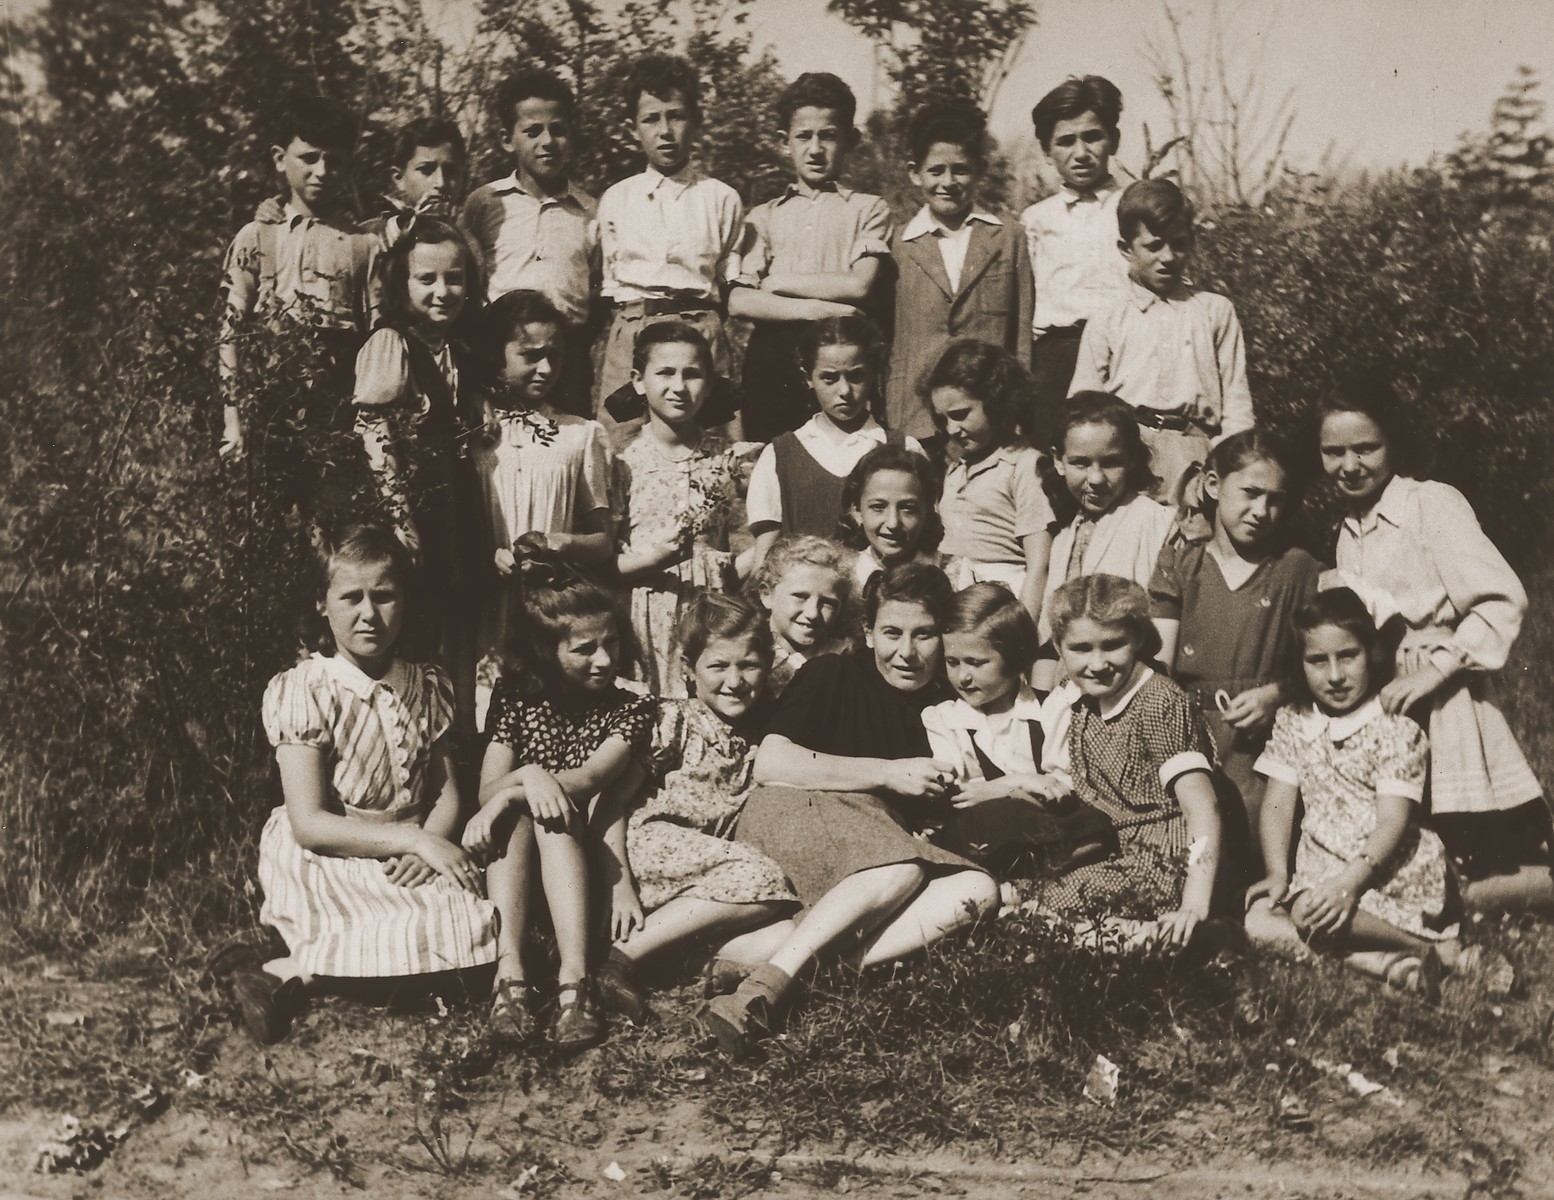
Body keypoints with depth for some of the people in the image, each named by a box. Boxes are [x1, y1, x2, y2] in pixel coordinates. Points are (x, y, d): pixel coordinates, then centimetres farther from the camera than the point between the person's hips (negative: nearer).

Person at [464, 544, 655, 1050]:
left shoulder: (631, 708, 3)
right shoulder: (516, 698, 7)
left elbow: (590, 779, -14)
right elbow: (489, 788, -5)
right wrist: (529, 780, -30)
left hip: (583, 859, -1)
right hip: (512, 868, 2)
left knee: (558, 815, -33)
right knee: (514, 813, -31)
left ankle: (575, 980, -48)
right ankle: (509, 973, -45)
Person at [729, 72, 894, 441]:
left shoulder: (868, 210, 9)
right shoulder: (764, 216, 14)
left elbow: (859, 286, -7)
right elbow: (738, 301, 1)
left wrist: (777, 281, 0)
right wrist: (812, 309, -12)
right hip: (771, 360, 2)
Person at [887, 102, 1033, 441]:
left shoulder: (1008, 235, 9)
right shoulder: (899, 245, 8)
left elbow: (1022, 331, 9)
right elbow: (886, 339, 9)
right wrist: (887, 420, 4)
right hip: (915, 418, 0)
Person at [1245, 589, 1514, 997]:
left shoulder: (1396, 728, -8)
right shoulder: (1293, 722, 7)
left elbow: (1393, 821, -16)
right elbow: (1278, 805, 3)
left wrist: (1350, 880, -30)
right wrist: (1277, 873, -12)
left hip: (1392, 876, -6)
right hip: (1317, 871, 6)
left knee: (1309, 912, -32)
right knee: (1256, 920, -19)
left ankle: (1446, 951, -15)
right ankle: (1388, 963, -24)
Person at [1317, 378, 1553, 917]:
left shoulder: (1433, 503, -8)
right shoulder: (1348, 533, 15)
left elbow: (1503, 602, -17)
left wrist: (1434, 670, -20)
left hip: (1440, 709, -7)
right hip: (1382, 715, 8)